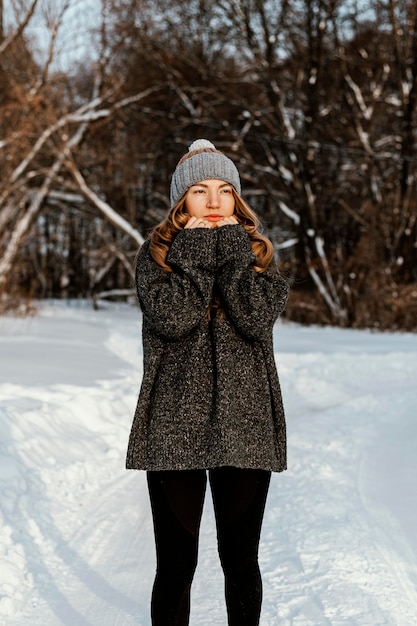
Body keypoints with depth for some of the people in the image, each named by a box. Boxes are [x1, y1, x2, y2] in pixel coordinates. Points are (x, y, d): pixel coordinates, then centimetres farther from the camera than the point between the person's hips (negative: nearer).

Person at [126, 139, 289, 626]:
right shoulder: (156, 254, 5)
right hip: (175, 427, -1)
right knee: (175, 564, 4)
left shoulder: (256, 252, 9)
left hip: (245, 427, 1)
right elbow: (171, 318, -13)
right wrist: (197, 254, -9)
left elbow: (258, 318, -9)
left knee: (241, 561, 9)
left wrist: (232, 253, -9)